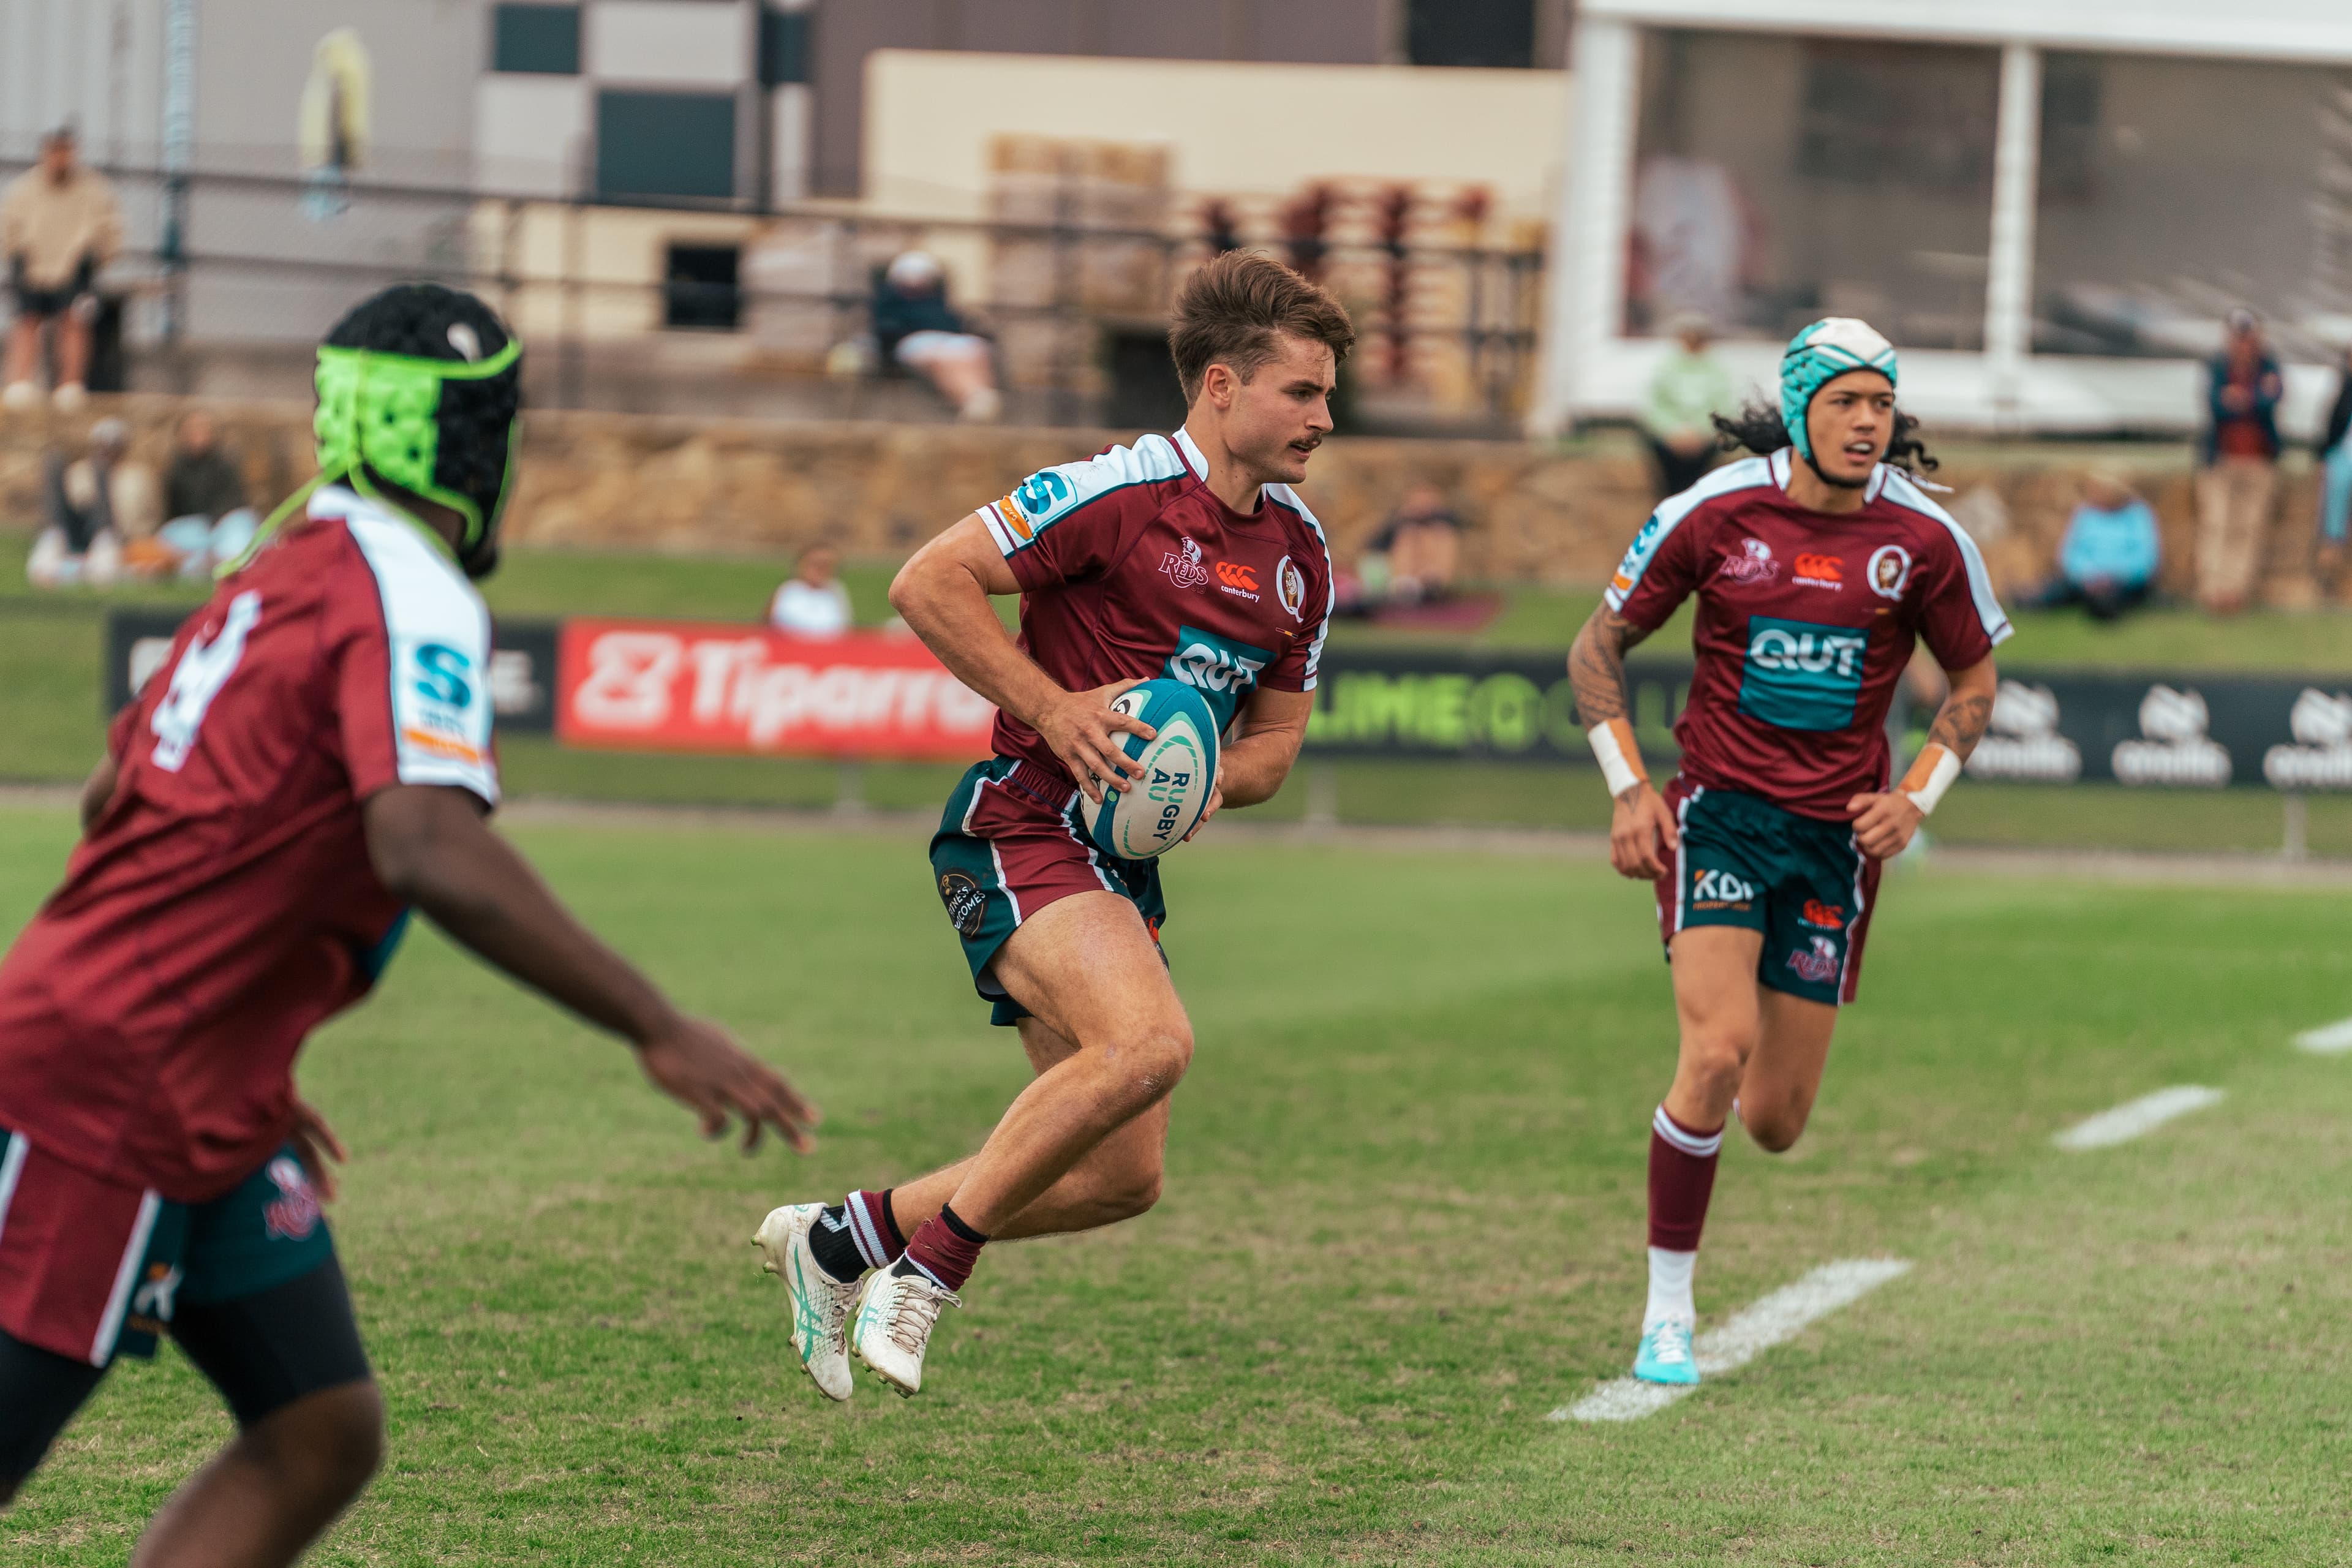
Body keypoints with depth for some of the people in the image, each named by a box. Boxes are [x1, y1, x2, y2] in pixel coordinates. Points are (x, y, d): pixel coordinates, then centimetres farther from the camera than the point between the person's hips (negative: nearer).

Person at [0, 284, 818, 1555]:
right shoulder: (411, 599, -15)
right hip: (105, 1097, -10)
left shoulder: (290, 570, 12)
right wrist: (659, 1031, -29)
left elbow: (119, 798, 22)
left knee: (319, 1438, 7)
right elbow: (428, 850, -31)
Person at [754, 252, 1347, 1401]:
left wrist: (1217, 778, -3)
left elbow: (1275, 736, 20)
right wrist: (1055, 710, -19)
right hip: (1024, 834, -8)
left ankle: (841, 1239, 21)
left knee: (1122, 1179, 4)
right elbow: (928, 583, -15)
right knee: (1149, 1040, -33)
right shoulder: (1119, 493, -13)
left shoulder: (1300, 553, 11)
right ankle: (927, 1263, -17)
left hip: (1126, 862, 8)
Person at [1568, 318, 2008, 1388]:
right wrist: (1628, 790, -4)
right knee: (1718, 1051, -23)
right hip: (1720, 812, -2)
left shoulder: (1923, 540, -3)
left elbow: (1974, 677, 12)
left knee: (1775, 1124, 3)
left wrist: (1916, 797, -2)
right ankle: (1667, 1314, -9)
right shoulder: (1715, 514, -6)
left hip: (1837, 832, 2)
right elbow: (1599, 646, 5)